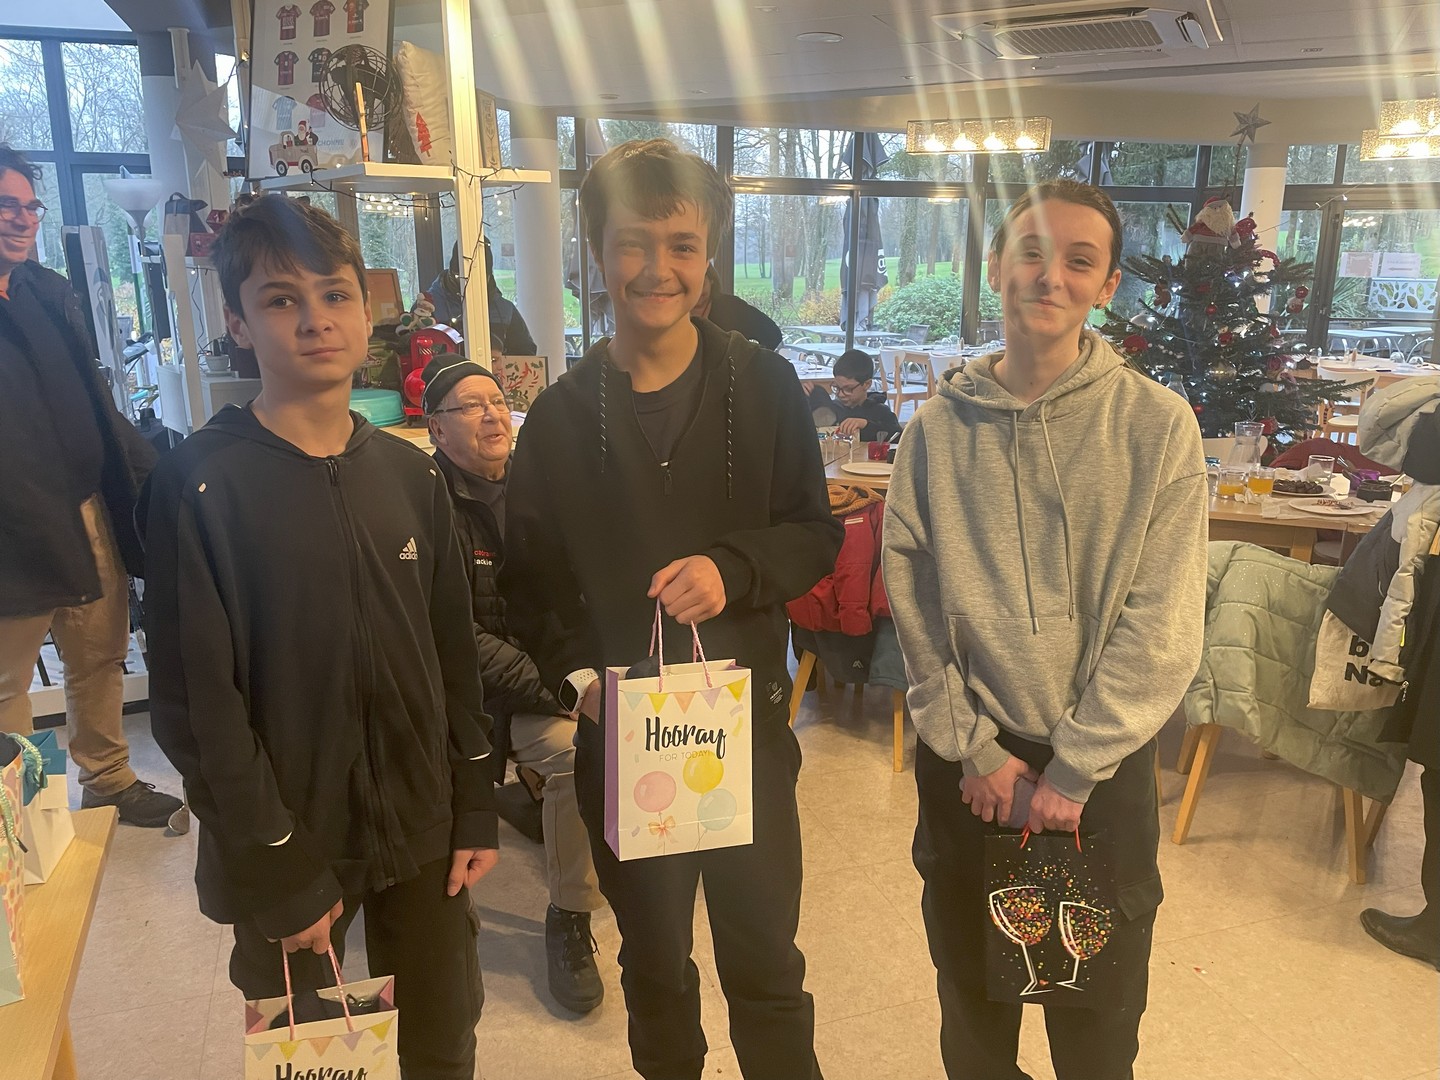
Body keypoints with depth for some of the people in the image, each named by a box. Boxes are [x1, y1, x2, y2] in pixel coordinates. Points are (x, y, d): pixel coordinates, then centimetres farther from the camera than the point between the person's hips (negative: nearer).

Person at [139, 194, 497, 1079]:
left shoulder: (411, 474, 2)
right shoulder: (199, 486, -13)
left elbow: (457, 656, 5)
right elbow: (197, 703, -14)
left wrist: (477, 809, 4)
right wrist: (279, 878, -13)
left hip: (422, 834, 4)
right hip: (292, 848, -4)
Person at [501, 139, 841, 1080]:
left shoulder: (764, 385, -3)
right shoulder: (562, 414, -1)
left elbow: (818, 536, 0)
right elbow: (530, 580, 3)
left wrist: (735, 568, -19)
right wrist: (579, 677, -12)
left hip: (748, 719, -1)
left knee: (767, 966, 12)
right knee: (654, 960, 21)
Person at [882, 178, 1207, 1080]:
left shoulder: (1159, 427, -9)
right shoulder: (940, 429, -4)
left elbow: (1163, 626, -11)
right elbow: (912, 600, -4)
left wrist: (1074, 770, -11)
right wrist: (973, 750, -7)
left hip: (1106, 765, -1)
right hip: (965, 759, 2)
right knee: (970, 981, 21)